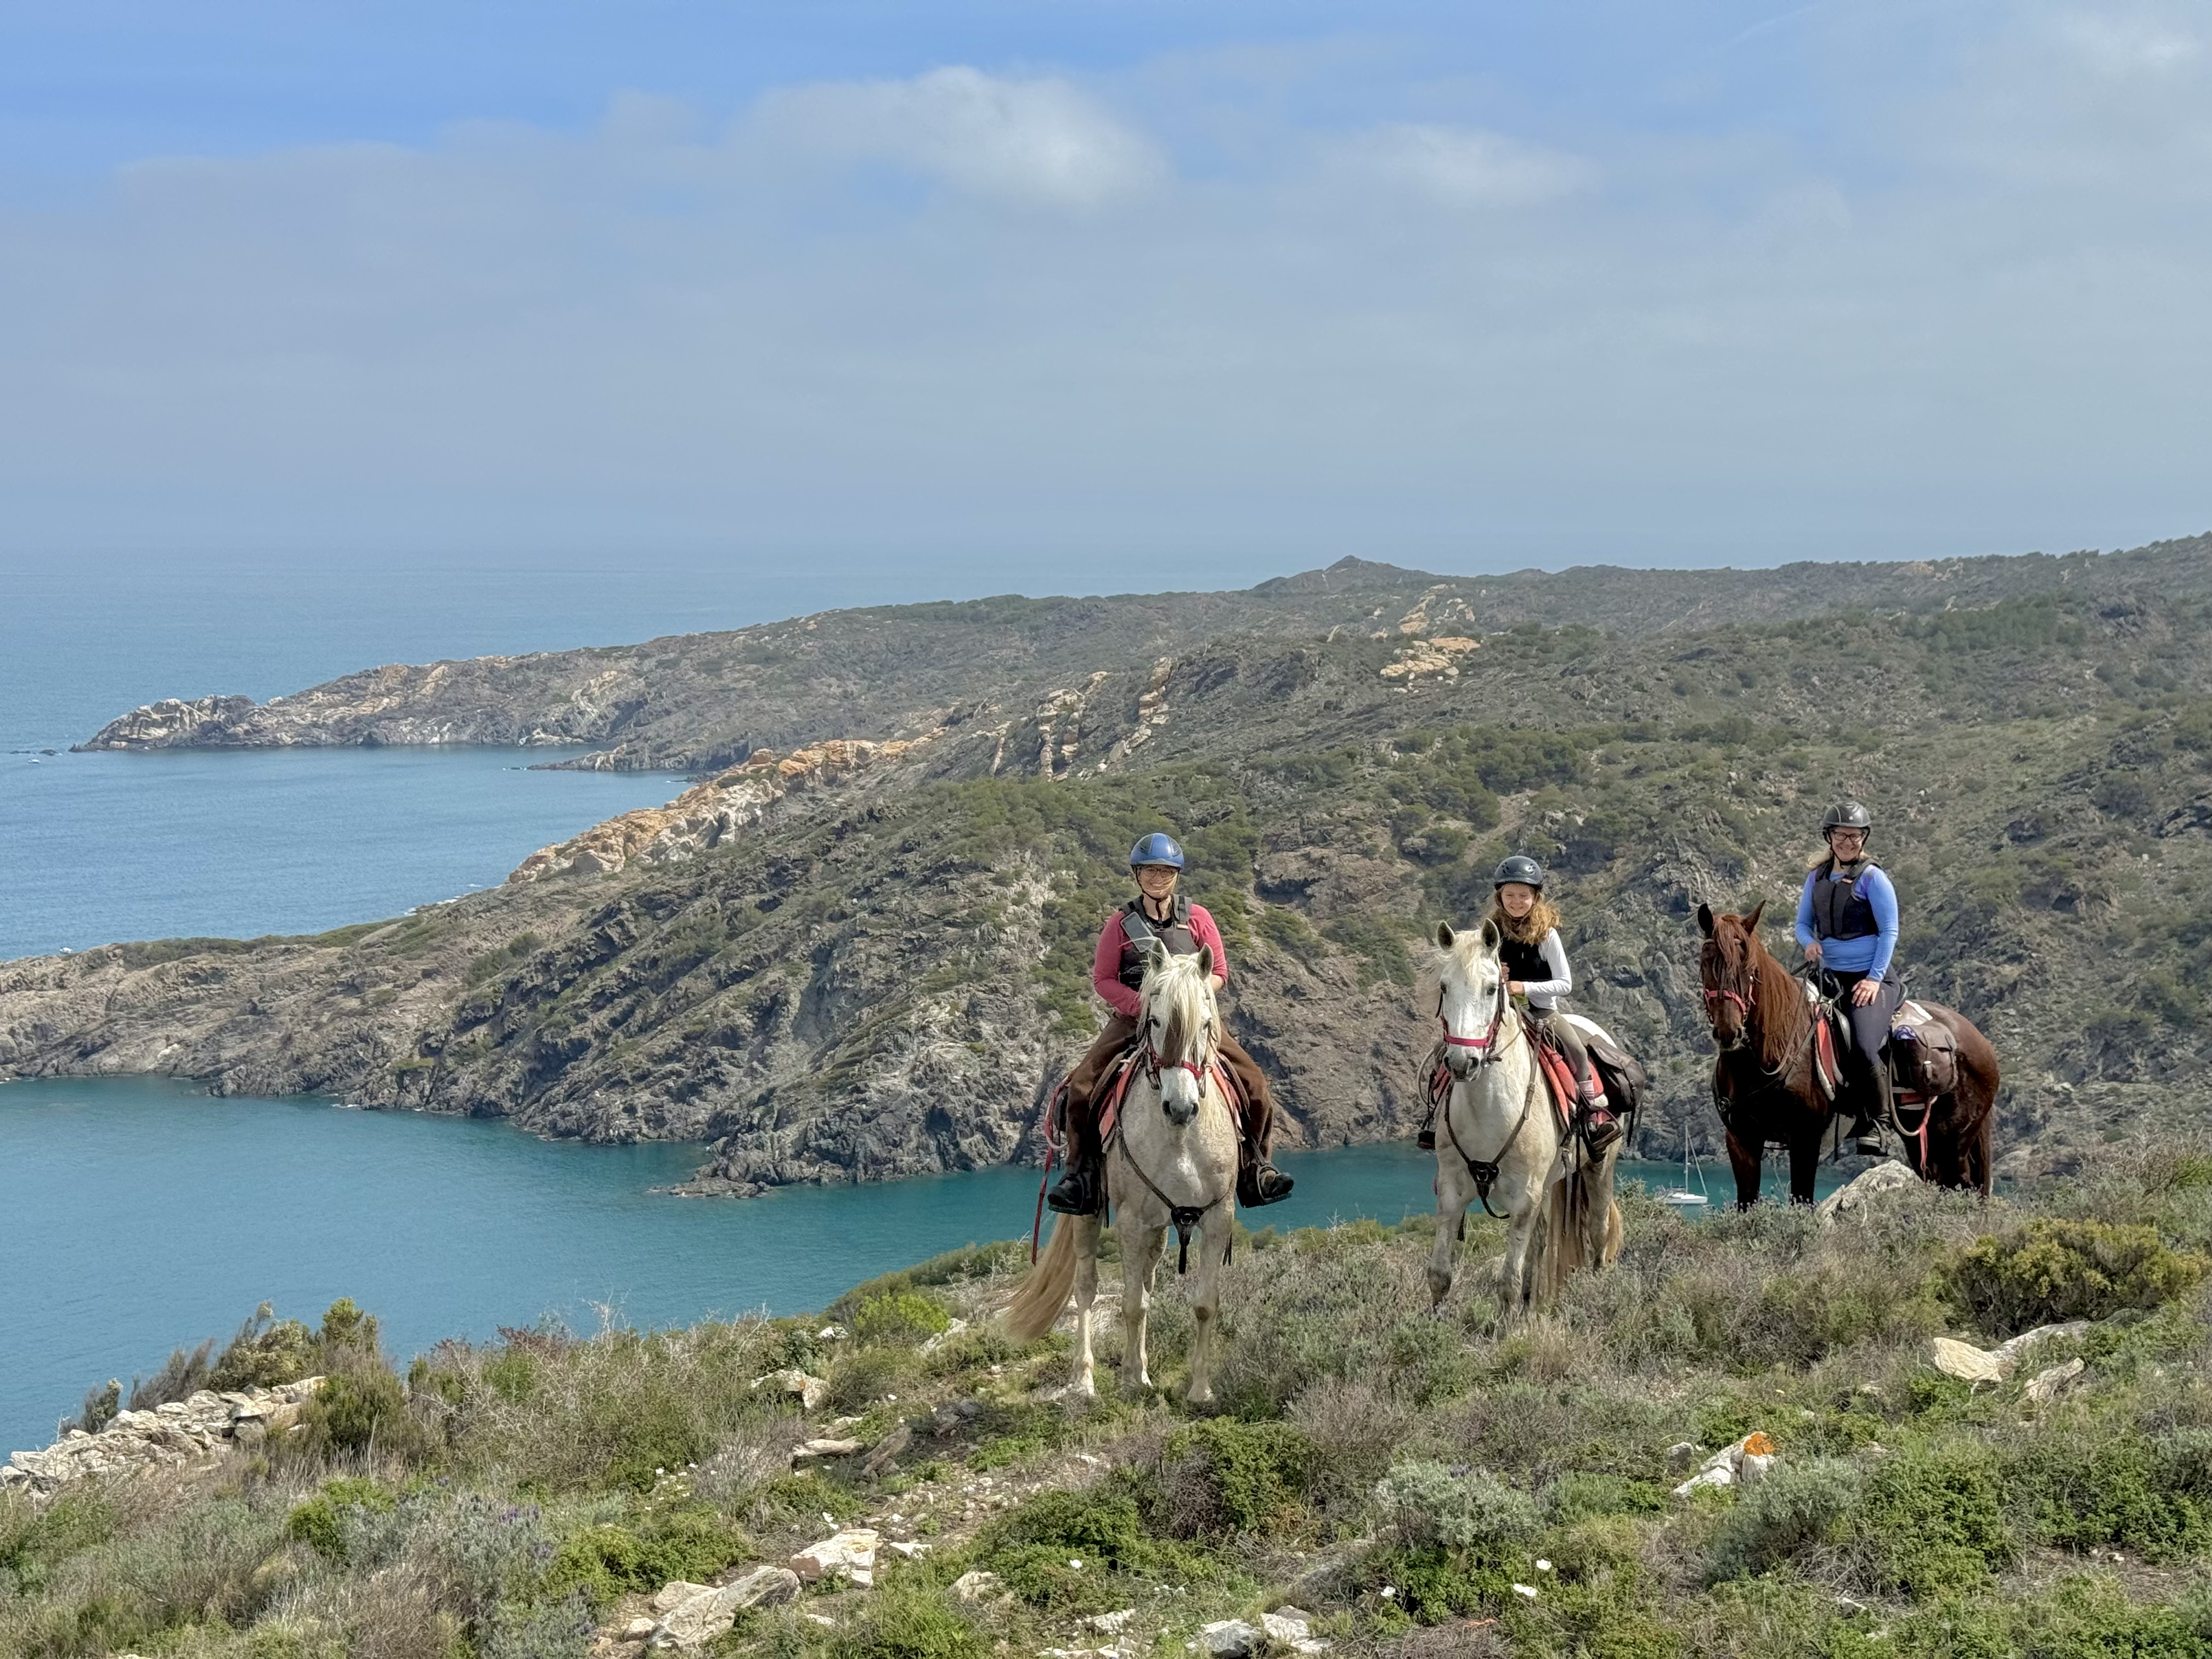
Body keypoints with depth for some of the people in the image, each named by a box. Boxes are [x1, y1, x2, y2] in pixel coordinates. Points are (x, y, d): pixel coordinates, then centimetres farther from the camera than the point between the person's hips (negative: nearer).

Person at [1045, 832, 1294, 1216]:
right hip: (1134, 1018, -1)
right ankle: (1082, 1172, -6)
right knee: (1082, 1086, -20)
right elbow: (1103, 979, 2)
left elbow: (1219, 972, 6)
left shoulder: (1197, 918, 5)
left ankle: (1255, 1168, -1)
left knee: (1253, 1082, -15)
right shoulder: (1121, 924, 3)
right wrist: (1141, 1006, -13)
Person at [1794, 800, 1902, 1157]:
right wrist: (1810, 942, -6)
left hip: (1871, 978, -6)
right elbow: (1803, 923, 18)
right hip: (1831, 977, 6)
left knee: (1864, 1047, -26)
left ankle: (1873, 1128, -10)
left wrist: (1875, 978, -14)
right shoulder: (1817, 877, 12)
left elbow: (1889, 932, -6)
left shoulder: (1872, 877, -4)